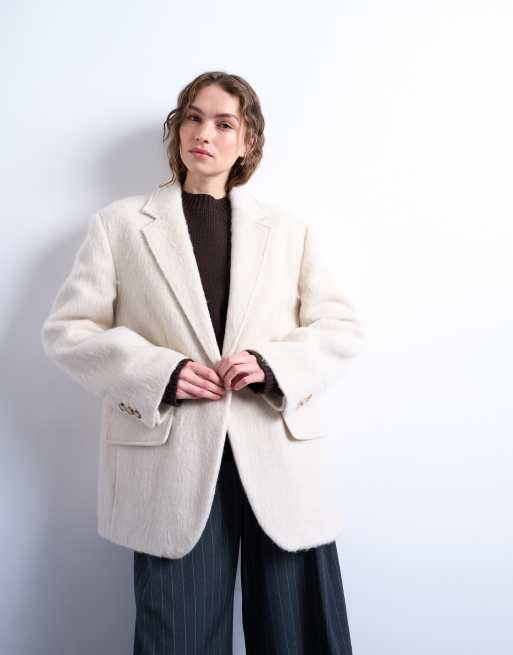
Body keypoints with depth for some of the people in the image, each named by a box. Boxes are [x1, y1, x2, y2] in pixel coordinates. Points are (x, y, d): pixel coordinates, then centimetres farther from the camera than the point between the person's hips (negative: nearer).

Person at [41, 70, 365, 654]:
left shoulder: (290, 231, 14)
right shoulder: (119, 224, 10)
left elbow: (342, 329, 9)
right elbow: (66, 329, 4)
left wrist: (272, 364, -11)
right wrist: (160, 372, -12)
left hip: (282, 457, 2)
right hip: (172, 460, -1)